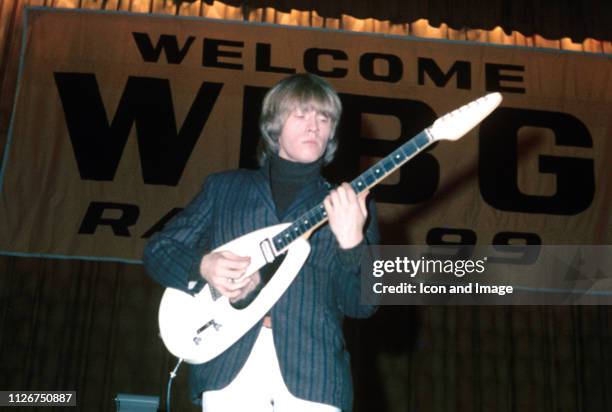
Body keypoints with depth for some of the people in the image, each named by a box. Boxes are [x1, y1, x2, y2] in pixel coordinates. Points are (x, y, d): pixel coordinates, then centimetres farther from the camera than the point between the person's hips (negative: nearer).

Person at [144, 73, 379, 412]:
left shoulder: (350, 205, 9)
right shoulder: (224, 186, 12)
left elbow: (362, 305, 1)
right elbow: (158, 250, 12)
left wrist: (352, 241, -15)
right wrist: (203, 266, -7)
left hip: (313, 372, 0)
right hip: (226, 364, 1)